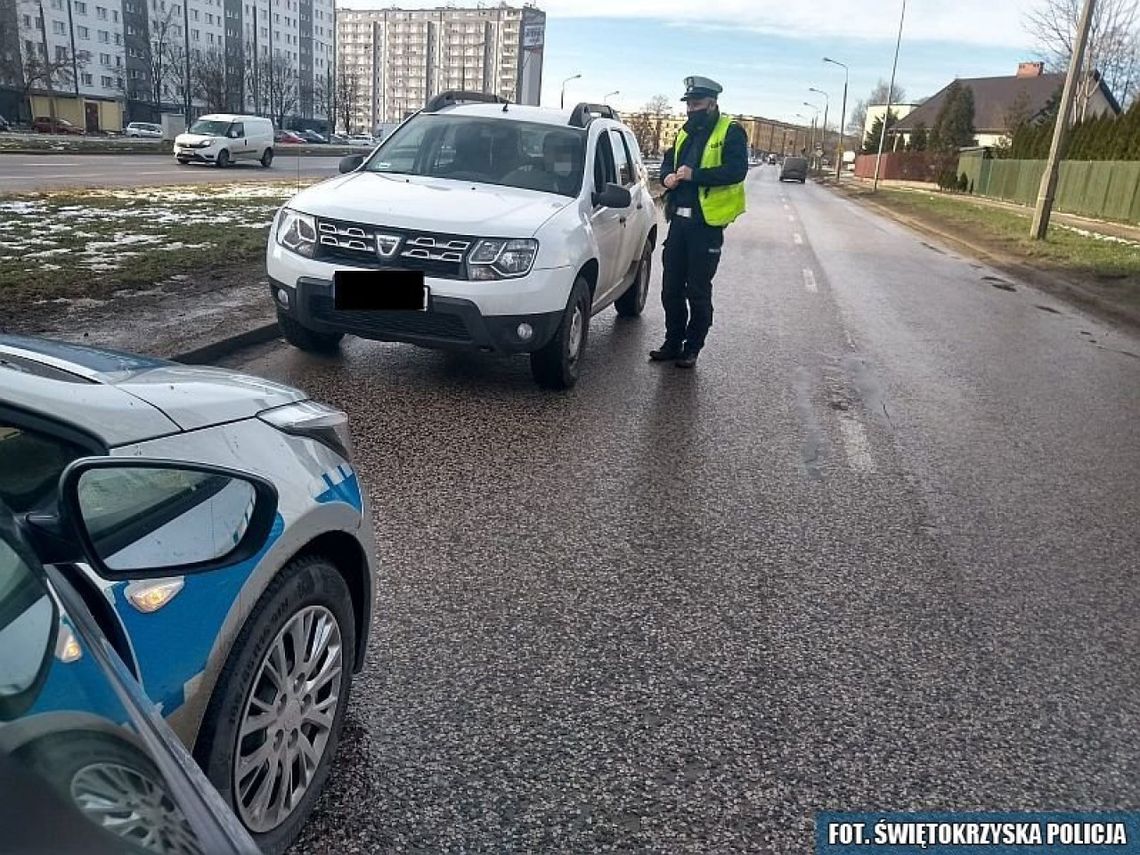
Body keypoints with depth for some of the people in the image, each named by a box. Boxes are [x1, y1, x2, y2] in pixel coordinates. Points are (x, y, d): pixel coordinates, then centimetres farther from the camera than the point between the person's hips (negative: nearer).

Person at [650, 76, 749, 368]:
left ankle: (692, 349, 12)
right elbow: (669, 159, 25)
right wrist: (668, 175, 1)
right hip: (679, 220, 7)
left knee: (698, 291, 1)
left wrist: (694, 175, -24)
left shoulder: (730, 132, -6)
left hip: (706, 223, -7)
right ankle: (673, 343, 22)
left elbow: (736, 170, -18)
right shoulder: (686, 132, 17)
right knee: (671, 288, 10)